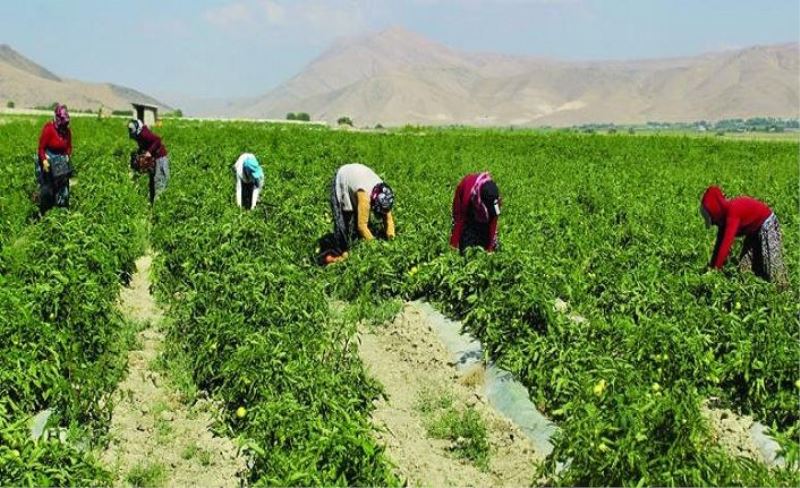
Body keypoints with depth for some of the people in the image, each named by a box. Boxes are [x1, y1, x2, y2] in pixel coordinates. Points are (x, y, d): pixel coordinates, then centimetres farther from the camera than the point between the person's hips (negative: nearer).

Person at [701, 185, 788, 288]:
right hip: (754, 228, 9)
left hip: (767, 224, -9)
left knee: (771, 263, -9)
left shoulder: (732, 212, -33)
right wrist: (712, 264, 0)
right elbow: (721, 239, 0)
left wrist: (715, 268, -32)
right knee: (746, 263, 10)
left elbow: (726, 242, -36)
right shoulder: (725, 212, -7)